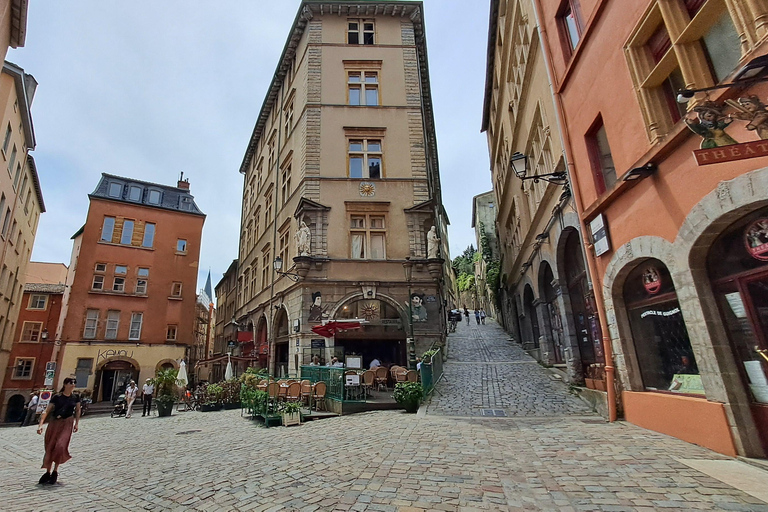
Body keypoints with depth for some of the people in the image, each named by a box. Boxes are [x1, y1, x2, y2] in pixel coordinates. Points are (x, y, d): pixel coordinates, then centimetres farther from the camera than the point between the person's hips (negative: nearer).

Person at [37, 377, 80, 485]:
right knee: (49, 448, 7)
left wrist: (76, 423, 6)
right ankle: (48, 472, 24)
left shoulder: (75, 397, 2)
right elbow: (47, 411, -7)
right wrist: (40, 424, -18)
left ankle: (55, 472, 6)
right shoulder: (57, 397, -5)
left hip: (67, 424, 0)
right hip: (53, 423, 1)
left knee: (60, 446, -13)